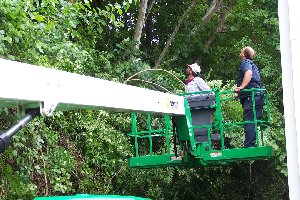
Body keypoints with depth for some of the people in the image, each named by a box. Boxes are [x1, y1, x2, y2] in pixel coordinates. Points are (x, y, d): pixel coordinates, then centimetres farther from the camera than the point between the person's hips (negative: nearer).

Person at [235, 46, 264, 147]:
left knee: (248, 122, -10)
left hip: (250, 97, -10)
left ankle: (248, 146, -13)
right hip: (258, 96, 10)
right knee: (253, 123, 11)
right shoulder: (253, 65, 28)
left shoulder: (245, 62, -1)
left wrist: (241, 87, -30)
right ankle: (252, 145, 14)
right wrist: (240, 94, 43)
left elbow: (248, 73, -23)